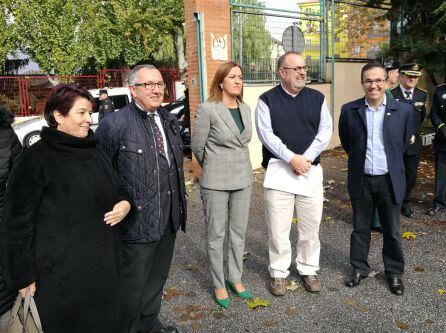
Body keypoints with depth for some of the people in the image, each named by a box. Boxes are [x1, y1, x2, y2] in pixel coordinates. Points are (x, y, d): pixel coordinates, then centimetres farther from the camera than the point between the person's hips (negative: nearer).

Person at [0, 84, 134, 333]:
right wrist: (23, 275, -10)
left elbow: (115, 190, 20)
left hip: (104, 264, 6)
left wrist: (125, 203, -3)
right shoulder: (37, 158, -12)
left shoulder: (94, 153, 9)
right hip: (61, 273, -6)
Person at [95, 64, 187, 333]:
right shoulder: (115, 124, -14)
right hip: (139, 218, -7)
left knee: (158, 276, 22)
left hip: (169, 217, 7)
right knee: (133, 282, 8)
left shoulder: (170, 120, 9)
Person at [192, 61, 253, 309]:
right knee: (216, 235, 7)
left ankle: (235, 279, 31)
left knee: (239, 232, 14)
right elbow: (197, 146, -4)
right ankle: (219, 285, 23)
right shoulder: (207, 109, -12)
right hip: (216, 181, -5)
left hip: (243, 179, 5)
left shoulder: (246, 109, 6)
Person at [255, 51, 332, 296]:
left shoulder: (317, 98, 9)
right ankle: (279, 273, 19)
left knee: (310, 225, 10)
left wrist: (305, 158, -10)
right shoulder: (267, 100, 1)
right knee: (278, 227, 2)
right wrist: (291, 158, -16)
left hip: (311, 169, 3)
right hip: (279, 170, -2)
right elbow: (266, 134, -8)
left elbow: (325, 131, 3)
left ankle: (308, 270, 27)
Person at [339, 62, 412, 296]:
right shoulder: (349, 110, -4)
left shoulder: (403, 110, -4)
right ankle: (359, 268, 31)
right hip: (361, 180, 0)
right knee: (360, 228, 13)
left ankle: (395, 272, 31)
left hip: (390, 180, 0)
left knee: (392, 230, 12)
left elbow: (404, 142, 10)